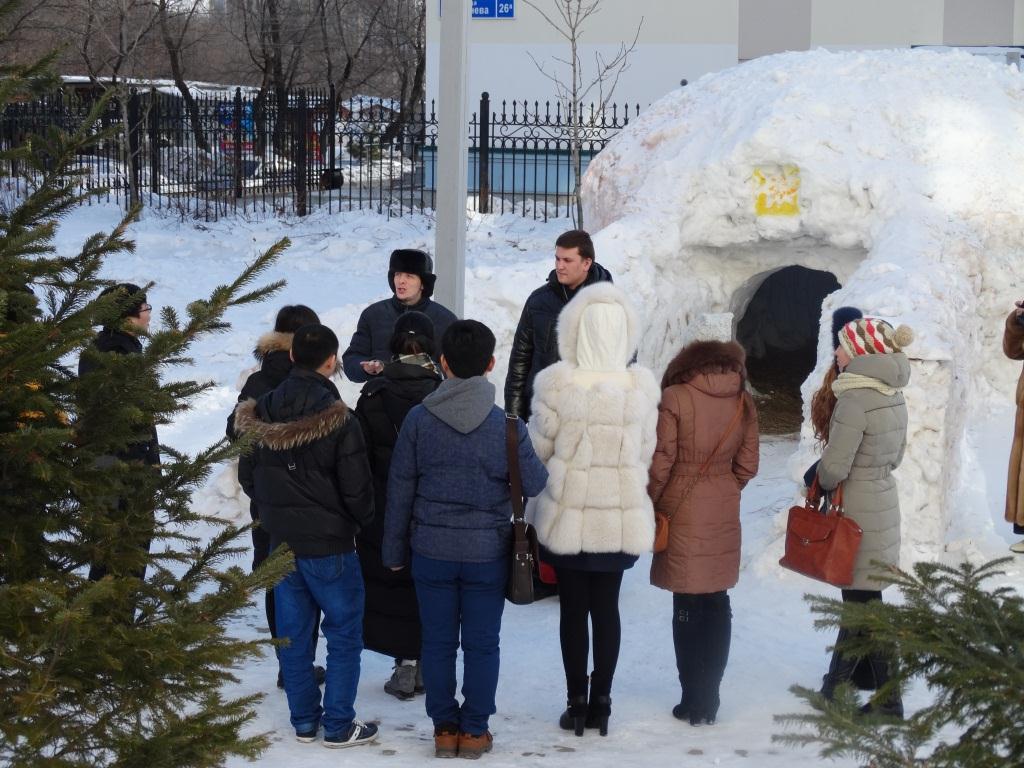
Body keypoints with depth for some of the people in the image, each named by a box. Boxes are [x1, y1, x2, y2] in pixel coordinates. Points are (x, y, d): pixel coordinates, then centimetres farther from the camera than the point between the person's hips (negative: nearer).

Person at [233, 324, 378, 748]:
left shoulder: (263, 412, -1)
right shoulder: (338, 420, -18)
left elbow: (250, 475, 9)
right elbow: (356, 488, -13)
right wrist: (362, 520, 7)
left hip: (280, 539, 6)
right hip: (329, 542, -5)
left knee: (294, 632, 13)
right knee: (344, 632, 5)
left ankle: (303, 719, 20)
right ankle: (338, 725, 6)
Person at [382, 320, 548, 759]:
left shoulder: (418, 420, -8)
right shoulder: (507, 426, -12)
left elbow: (400, 490, -2)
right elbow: (534, 484, -2)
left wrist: (395, 550, 9)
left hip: (432, 551, 1)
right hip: (487, 553, -1)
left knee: (438, 642, 12)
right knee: (481, 644, 10)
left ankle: (444, 728, 18)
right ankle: (475, 731, 16)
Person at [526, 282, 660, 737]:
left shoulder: (557, 384, -15)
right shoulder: (642, 388, -7)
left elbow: (539, 449, -5)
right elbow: (646, 453, 3)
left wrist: (538, 504, 11)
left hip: (568, 515, -2)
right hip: (623, 516, 2)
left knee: (573, 609, 9)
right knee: (607, 607, 12)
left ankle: (577, 704, 15)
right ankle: (601, 702, 18)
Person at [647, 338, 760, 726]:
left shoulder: (675, 399, -12)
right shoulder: (743, 403, 1)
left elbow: (660, 463, -11)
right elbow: (747, 465, 5)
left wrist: (647, 505, 3)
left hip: (683, 515, -4)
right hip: (724, 516, 4)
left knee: (688, 607, 3)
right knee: (717, 602, 12)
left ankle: (694, 701, 6)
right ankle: (709, 699, 17)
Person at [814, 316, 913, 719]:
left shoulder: (855, 400, -22)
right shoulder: (893, 394, 5)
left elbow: (834, 466, -20)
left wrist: (819, 482, 0)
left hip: (858, 510, -9)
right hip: (884, 499, 9)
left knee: (863, 600, -1)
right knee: (858, 597, 16)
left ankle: (888, 700, 4)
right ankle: (837, 684, 26)